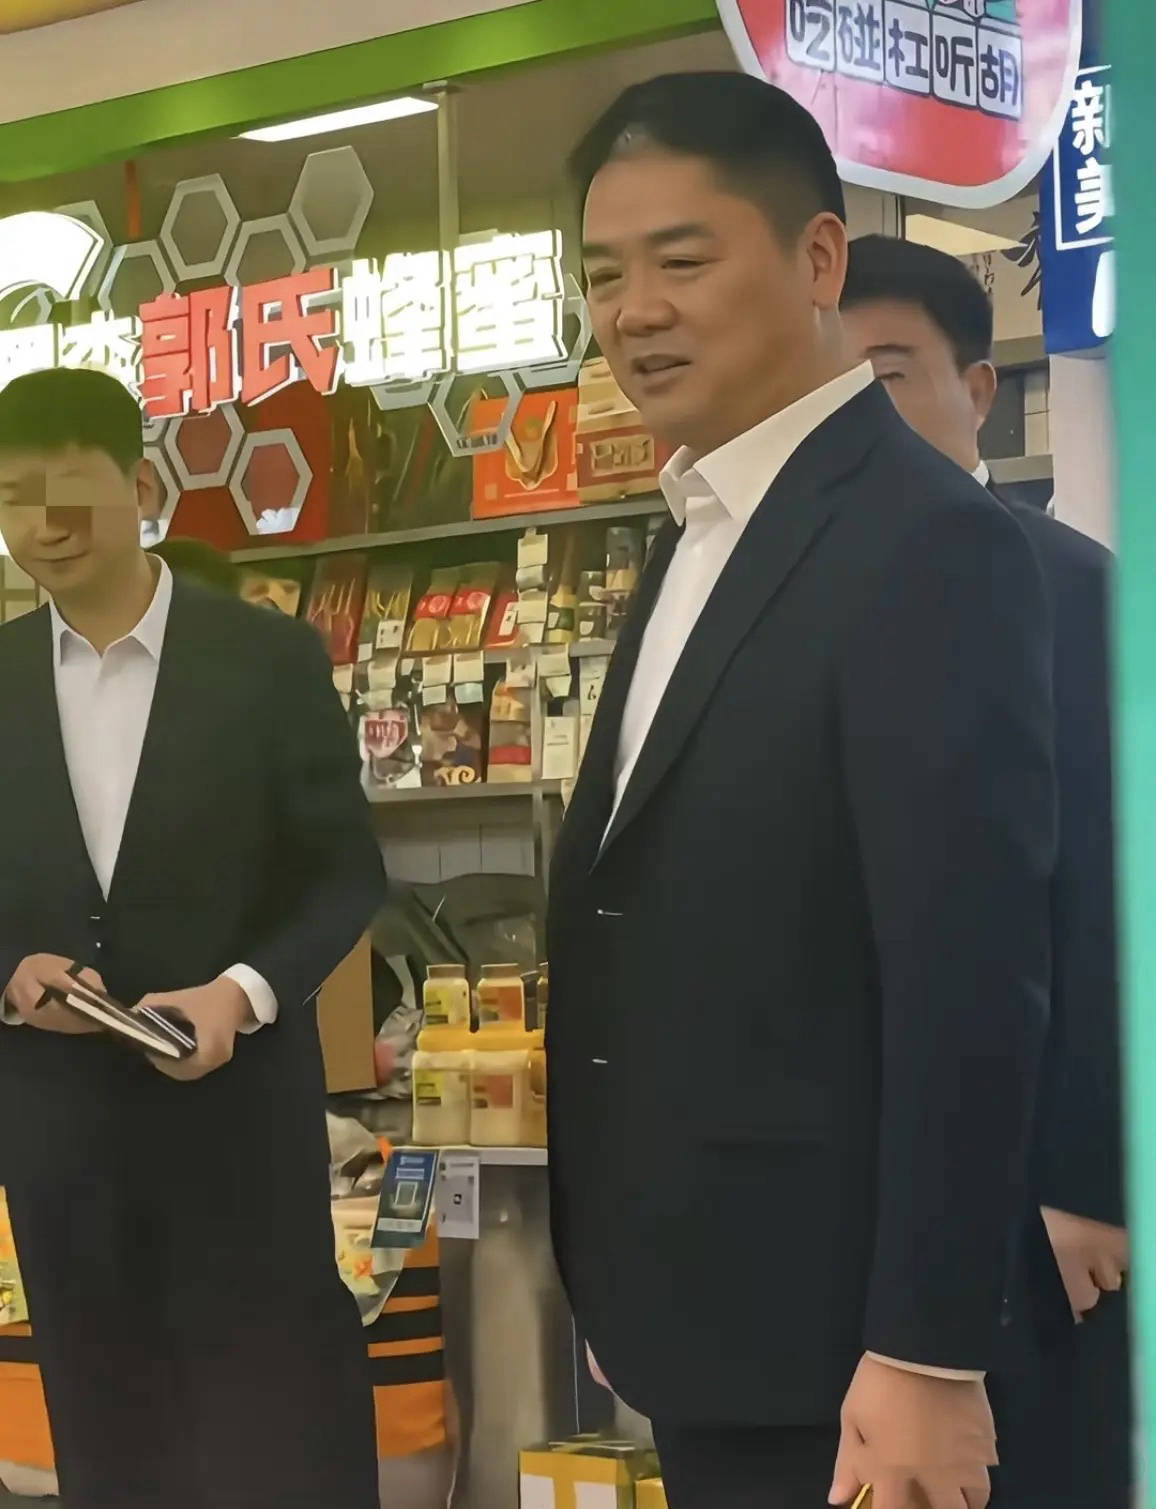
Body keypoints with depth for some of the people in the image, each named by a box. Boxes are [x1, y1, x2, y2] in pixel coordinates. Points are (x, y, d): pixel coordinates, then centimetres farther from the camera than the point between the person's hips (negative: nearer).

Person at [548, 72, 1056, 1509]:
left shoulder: (930, 546, -16)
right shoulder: (700, 533, 13)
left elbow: (970, 983, -21)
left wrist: (928, 1355, -21)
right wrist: (624, 1277, 13)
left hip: (824, 1327, -8)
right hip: (701, 1303, 9)